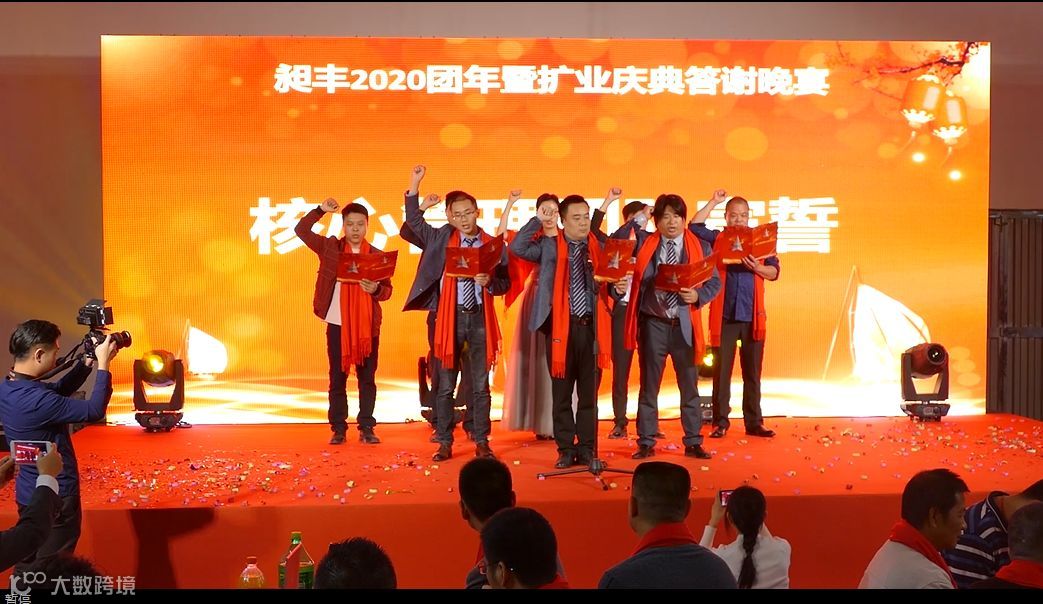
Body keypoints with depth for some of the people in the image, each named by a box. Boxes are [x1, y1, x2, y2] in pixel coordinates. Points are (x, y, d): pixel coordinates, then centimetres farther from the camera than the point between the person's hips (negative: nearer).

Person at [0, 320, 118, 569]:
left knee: (27, 566, 22)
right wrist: (103, 365, -18)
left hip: (29, 494, 9)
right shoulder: (35, 400, -32)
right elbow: (95, 411, -24)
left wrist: (87, 362, 2)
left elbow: (59, 390, 12)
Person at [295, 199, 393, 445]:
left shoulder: (377, 255, 2)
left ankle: (366, 428, 13)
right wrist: (320, 210, -11)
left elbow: (387, 290, 2)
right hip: (336, 323, 0)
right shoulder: (330, 247, 3)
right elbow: (301, 230, -2)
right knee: (337, 377, 5)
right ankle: (338, 429, 14)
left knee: (367, 377, 5)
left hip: (368, 325, 0)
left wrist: (376, 290, -20)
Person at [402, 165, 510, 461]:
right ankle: (445, 443, 14)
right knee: (445, 385, 5)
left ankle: (481, 442, 15)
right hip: (450, 317, 1)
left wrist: (489, 282, -17)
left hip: (480, 318, 0)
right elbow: (413, 221, 4)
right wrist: (414, 185, -5)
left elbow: (505, 283, 5)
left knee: (480, 385, 6)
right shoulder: (441, 239, 6)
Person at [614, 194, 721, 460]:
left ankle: (693, 442, 17)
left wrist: (698, 295, -15)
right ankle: (646, 443, 16)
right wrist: (636, 221, -9)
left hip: (684, 325, 0)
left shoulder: (700, 247, 4)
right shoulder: (643, 242, 5)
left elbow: (715, 282, 4)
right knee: (649, 386, 7)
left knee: (689, 386, 6)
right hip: (652, 324, 0)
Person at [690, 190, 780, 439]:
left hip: (753, 315, 1)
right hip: (724, 315, -1)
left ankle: (754, 422, 12)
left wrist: (757, 267, -14)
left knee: (752, 371, 5)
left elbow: (774, 271, 5)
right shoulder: (717, 239, 9)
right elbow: (694, 226, -6)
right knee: (722, 369, 0)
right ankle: (720, 421, 8)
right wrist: (713, 202, -3)